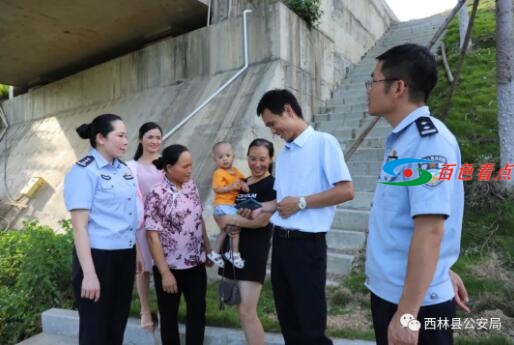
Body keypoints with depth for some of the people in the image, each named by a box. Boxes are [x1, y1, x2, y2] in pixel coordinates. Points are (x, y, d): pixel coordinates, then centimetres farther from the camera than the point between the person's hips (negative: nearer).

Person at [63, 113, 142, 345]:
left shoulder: (124, 170, 9)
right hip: (98, 256, -6)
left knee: (117, 325, 19)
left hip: (125, 256, 7)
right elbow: (79, 226, -17)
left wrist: (137, 252, 14)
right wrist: (89, 273, -20)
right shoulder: (84, 171, -12)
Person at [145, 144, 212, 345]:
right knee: (169, 316, 14)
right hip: (170, 266, -5)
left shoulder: (192, 187, 2)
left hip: (196, 263, 5)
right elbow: (153, 237, -17)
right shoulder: (157, 194, -16)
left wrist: (208, 249, 13)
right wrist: (165, 273, -17)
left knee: (198, 312, 13)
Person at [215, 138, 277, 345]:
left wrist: (230, 219, -11)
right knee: (242, 309, 14)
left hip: (254, 251, -7)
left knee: (247, 312, -5)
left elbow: (262, 220, -18)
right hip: (233, 250, 7)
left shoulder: (272, 185, -8)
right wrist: (227, 223, -10)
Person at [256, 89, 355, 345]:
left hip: (307, 243, -7)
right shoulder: (283, 154, 13)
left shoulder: (323, 143, -9)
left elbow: (346, 191, -16)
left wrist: (301, 202, -15)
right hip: (280, 240, 8)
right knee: (287, 319, 19)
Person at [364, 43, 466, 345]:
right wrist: (443, 272, 22)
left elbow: (430, 231, -26)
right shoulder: (403, 139, 8)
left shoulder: (428, 140, -21)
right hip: (389, 291, 9)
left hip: (414, 301, -9)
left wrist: (406, 315, -24)